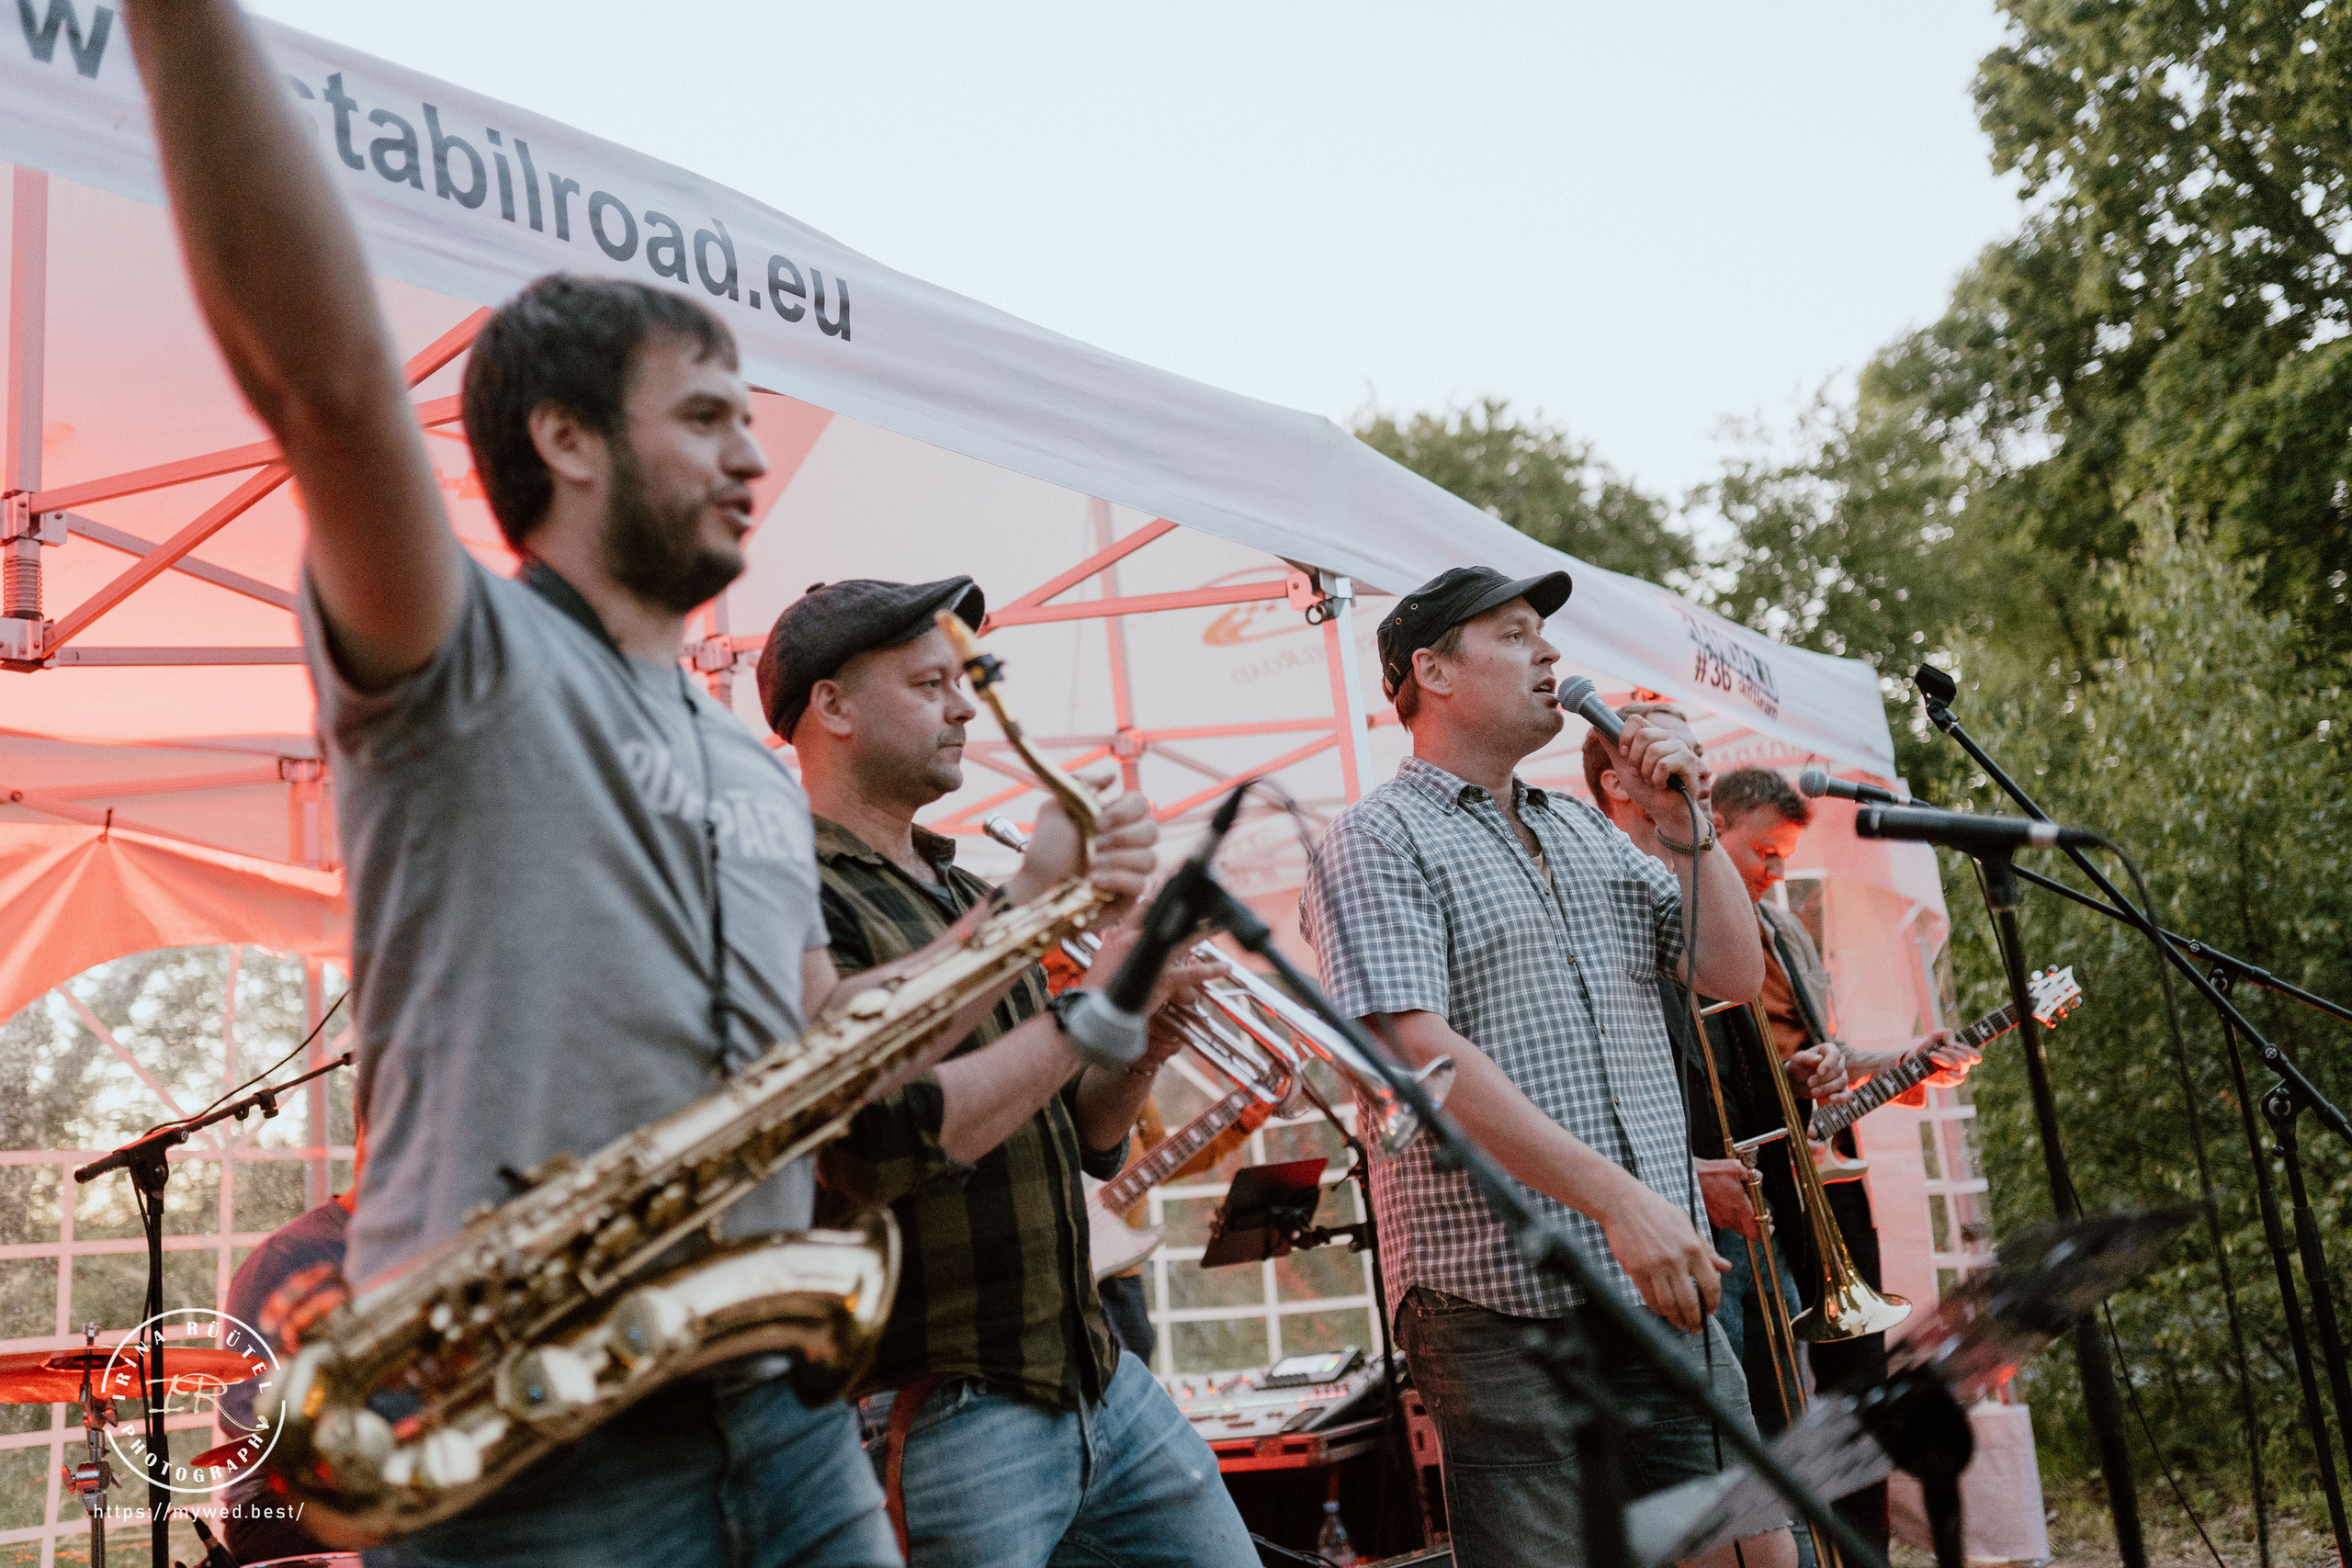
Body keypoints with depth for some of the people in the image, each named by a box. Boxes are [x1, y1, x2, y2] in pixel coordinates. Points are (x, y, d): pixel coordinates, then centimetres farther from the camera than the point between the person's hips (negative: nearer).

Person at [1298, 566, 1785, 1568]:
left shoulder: (1585, 832, 19)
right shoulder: (1377, 843, -5)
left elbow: (1734, 976, 16)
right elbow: (1424, 1056, -18)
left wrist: (1685, 826, 3)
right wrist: (1617, 1199, -24)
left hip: (1664, 1292, 7)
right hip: (1507, 1309, -7)